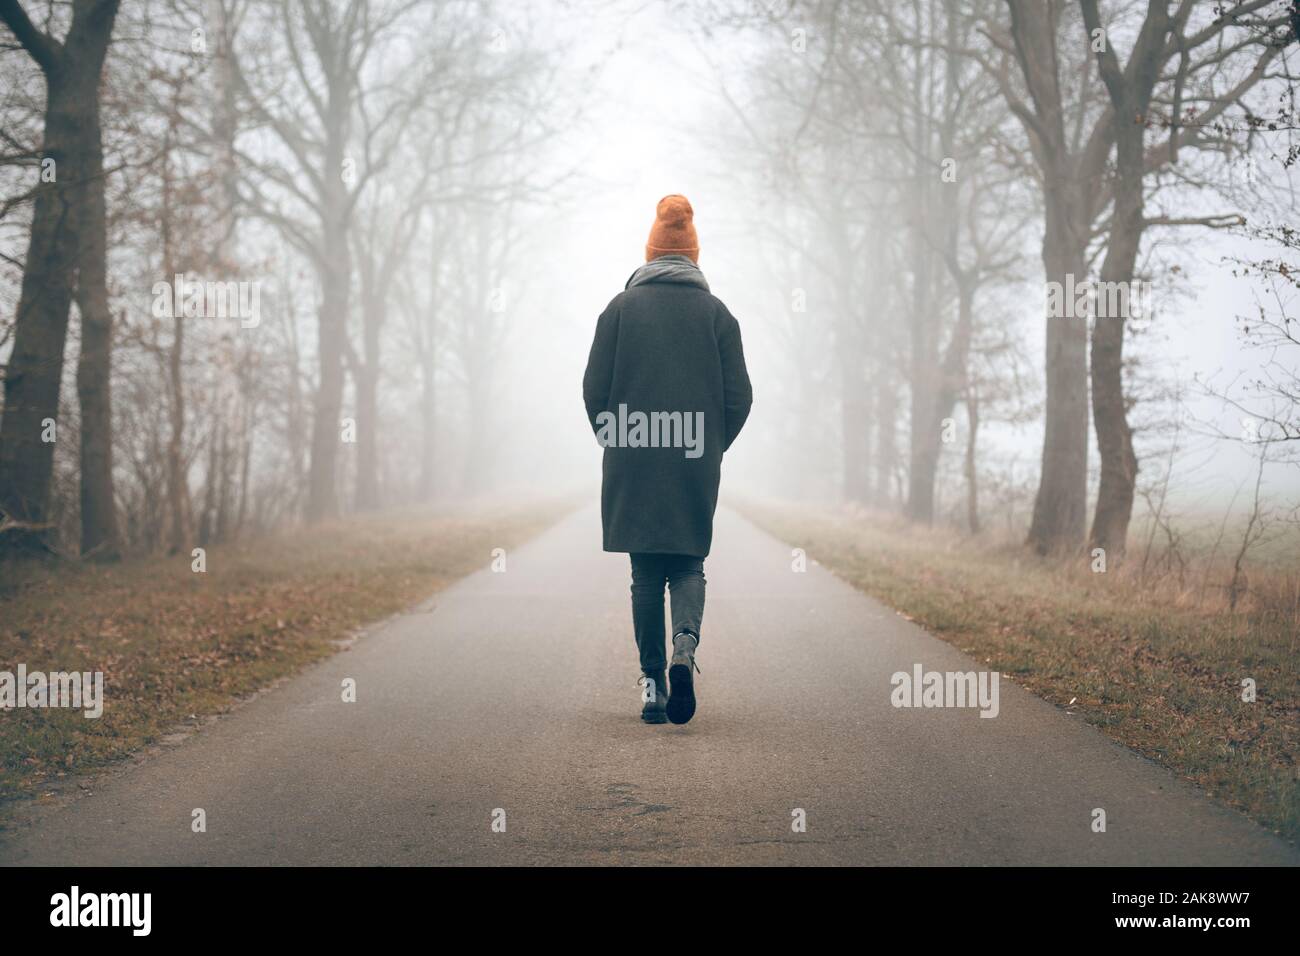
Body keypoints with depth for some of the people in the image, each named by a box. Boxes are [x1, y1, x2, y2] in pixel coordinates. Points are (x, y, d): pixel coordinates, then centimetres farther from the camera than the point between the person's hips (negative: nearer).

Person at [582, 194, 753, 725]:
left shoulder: (621, 308, 2)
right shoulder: (715, 312, 3)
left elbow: (595, 388, -1)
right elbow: (739, 395, 1)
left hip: (633, 466, 0)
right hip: (696, 470, 0)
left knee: (645, 574, 8)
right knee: (688, 566, 10)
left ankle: (653, 685, 4)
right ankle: (685, 646, -19)